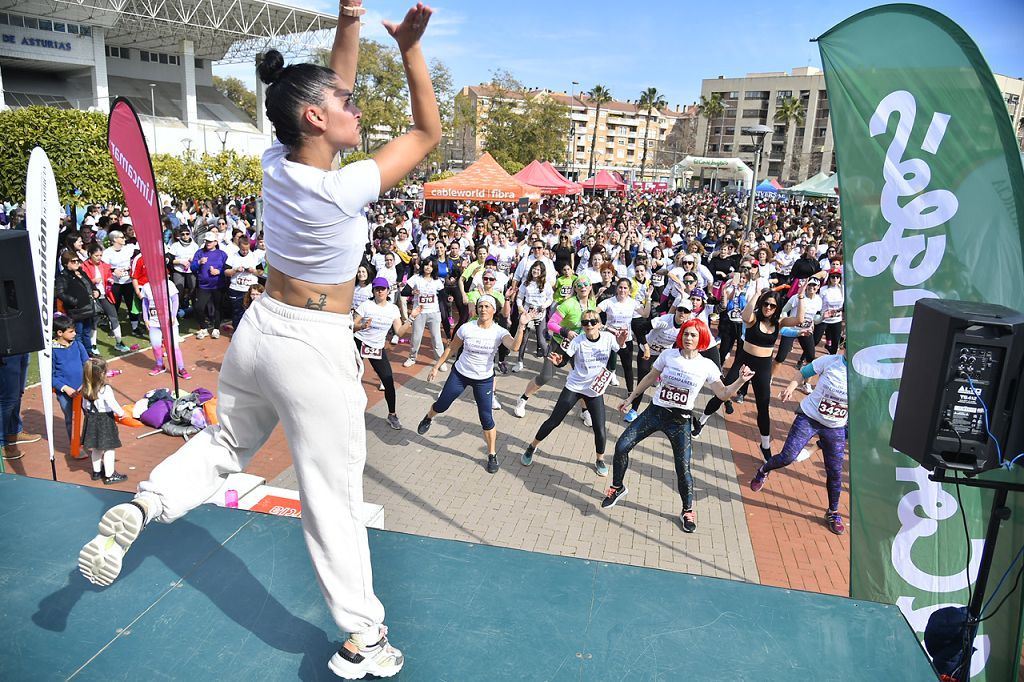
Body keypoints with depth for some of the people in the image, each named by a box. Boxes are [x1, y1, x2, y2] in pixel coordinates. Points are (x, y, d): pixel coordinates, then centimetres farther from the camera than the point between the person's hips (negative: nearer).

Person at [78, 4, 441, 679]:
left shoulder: (277, 162, -3)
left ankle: (142, 504, 12)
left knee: (225, 443, 33)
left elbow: (332, 87, 12)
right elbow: (429, 132, -11)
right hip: (316, 351, -7)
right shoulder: (342, 190, -22)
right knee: (334, 498, 6)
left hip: (260, 327, 7)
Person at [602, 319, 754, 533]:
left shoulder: (707, 366, -6)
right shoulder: (668, 355, -3)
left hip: (680, 421, -2)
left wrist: (740, 381, -22)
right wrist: (630, 398, 11)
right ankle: (617, 487, 19)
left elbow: (723, 394, -5)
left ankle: (688, 511, 22)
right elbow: (650, 378, 8)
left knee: (683, 468, -3)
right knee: (622, 446, -6)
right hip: (654, 412, 2)